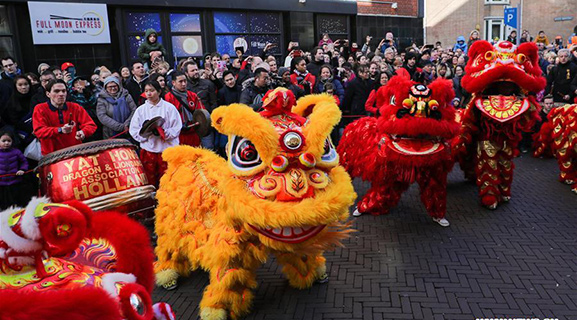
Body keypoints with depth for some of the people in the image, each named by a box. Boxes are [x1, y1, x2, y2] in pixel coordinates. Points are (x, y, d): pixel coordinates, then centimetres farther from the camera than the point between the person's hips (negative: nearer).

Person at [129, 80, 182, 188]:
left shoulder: (169, 107, -1)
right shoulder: (141, 109, 6)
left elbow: (177, 128, -5)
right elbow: (133, 130, 4)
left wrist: (163, 132, -21)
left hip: (167, 149, -2)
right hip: (148, 150, 2)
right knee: (149, 181, 10)